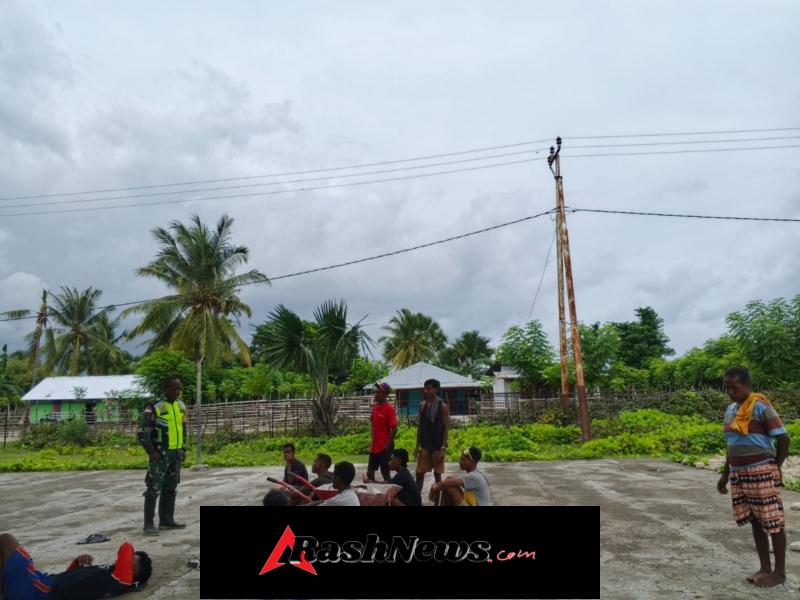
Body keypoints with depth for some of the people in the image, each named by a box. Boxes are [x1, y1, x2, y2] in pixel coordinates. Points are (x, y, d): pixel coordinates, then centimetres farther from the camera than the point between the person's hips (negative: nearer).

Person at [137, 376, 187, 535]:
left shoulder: (181, 406, 9)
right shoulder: (154, 407, -13)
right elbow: (142, 432, -13)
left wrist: (183, 449, 15)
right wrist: (151, 451, -17)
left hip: (176, 453, 7)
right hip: (160, 454, -7)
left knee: (170, 488, 12)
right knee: (154, 489, -5)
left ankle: (166, 520, 21)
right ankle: (149, 524, 3)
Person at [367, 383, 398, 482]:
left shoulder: (389, 408, -14)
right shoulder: (375, 406, 7)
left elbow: (394, 429, -15)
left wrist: (387, 445, -16)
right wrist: (372, 442, 14)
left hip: (384, 446, -7)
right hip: (374, 446, 7)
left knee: (385, 473, 1)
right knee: (369, 472, 11)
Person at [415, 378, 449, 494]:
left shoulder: (442, 406, -10)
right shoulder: (422, 405, 4)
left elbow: (446, 428, -11)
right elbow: (420, 426, 9)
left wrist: (443, 448, -17)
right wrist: (417, 446, 7)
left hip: (437, 446, -4)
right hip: (424, 446, 4)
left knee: (437, 474, 6)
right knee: (419, 473, 5)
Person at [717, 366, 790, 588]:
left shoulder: (760, 406, -11)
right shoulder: (731, 410, 11)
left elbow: (783, 438, -9)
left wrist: (775, 469, -3)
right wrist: (725, 474, 18)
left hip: (761, 473, -7)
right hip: (739, 474, 7)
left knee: (773, 522, 2)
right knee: (754, 521, 12)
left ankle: (779, 571, 13)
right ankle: (765, 568, 21)